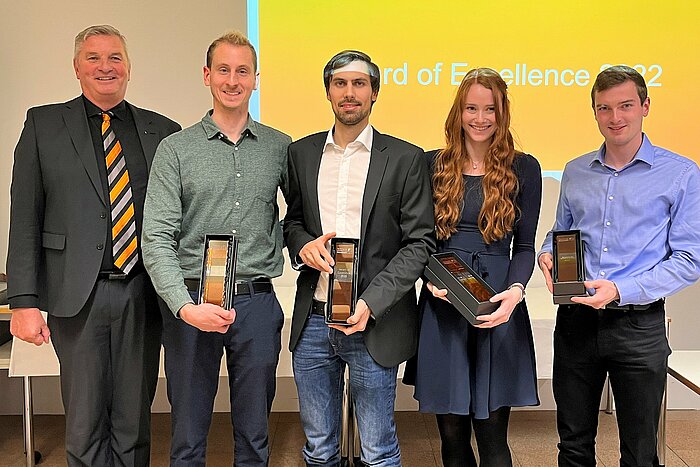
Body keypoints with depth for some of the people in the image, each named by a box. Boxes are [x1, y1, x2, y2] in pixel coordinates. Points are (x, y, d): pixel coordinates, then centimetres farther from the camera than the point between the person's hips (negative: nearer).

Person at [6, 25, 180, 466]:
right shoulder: (44, 124, 6)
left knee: (135, 423, 10)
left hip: (144, 296, 1)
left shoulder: (163, 131, 9)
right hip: (77, 296, -1)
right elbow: (25, 218, 2)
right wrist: (24, 301, -6)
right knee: (85, 425, 7)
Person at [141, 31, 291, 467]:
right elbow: (157, 238, -8)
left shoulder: (280, 147, 6)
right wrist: (185, 306, -20)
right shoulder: (175, 149, 0)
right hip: (190, 303, -1)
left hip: (257, 303, 2)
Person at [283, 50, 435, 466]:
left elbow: (419, 242, -6)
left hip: (374, 323, -3)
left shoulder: (406, 159, -3)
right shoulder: (302, 153, 8)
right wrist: (303, 243, -6)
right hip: (313, 322, 3)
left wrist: (371, 303, -17)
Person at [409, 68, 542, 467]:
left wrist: (515, 291, -15)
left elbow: (525, 246, 4)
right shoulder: (434, 165, 6)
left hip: (498, 307, -1)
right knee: (452, 433, 10)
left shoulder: (524, 168, 4)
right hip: (442, 306, 1)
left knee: (492, 435, 3)